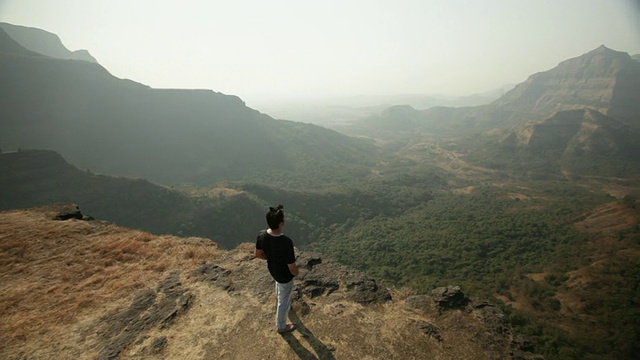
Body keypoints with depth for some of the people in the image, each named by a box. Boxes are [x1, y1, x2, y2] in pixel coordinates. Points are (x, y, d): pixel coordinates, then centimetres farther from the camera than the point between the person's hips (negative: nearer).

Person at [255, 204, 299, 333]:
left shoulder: (261, 235, -23)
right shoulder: (286, 242, -41)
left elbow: (258, 254, -5)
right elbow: (292, 268, -31)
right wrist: (296, 272, -7)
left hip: (272, 269, 6)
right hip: (285, 276, -5)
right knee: (284, 301, 21)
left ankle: (278, 294, 72)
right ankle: (281, 327, 46)